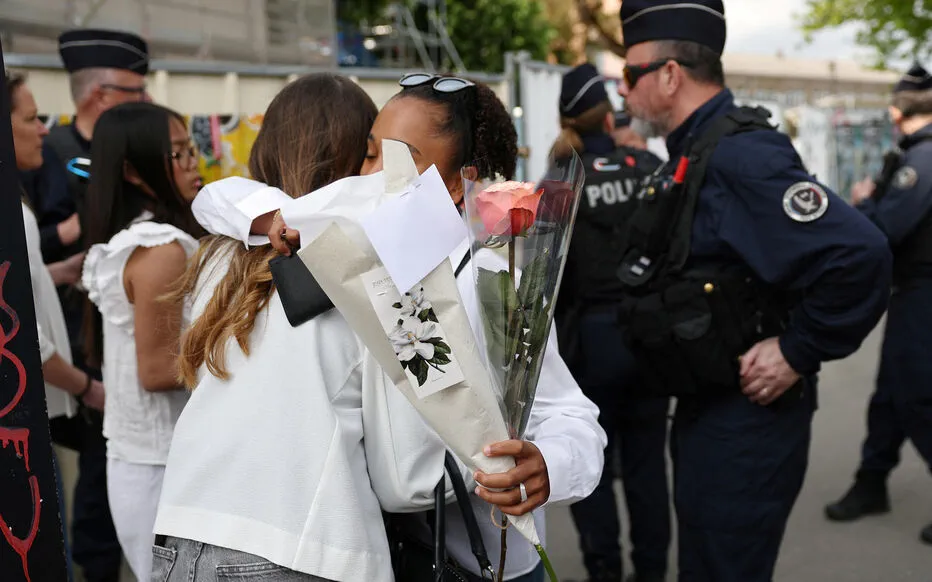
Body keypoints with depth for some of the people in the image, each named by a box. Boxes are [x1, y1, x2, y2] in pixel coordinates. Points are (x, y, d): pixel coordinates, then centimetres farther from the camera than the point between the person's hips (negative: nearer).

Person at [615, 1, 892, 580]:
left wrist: (797, 354, -22)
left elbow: (859, 257, -31)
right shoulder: (695, 154, 9)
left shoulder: (740, 154, -22)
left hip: (746, 418, -10)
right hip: (705, 410, 10)